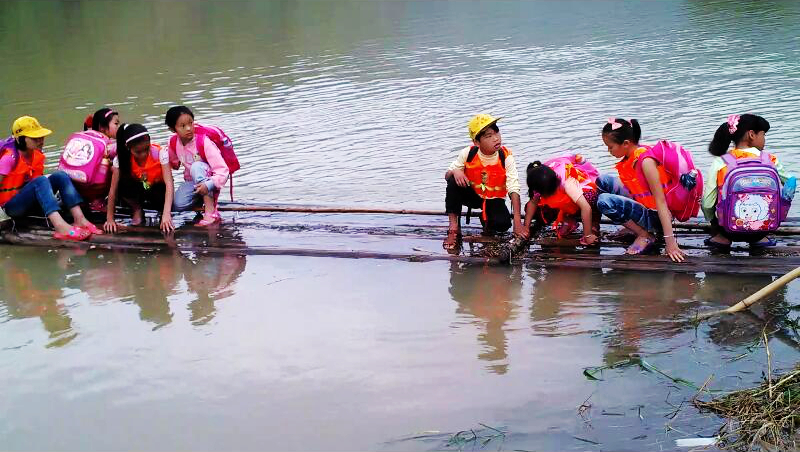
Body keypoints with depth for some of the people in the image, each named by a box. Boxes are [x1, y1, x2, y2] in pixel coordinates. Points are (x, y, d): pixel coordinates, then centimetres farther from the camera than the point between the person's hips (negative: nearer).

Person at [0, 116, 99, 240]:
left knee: (59, 176, -12)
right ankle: (61, 227, -52)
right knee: (40, 181, -32)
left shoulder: (38, 155, 3)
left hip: (33, 202, 7)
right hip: (12, 205, -7)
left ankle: (80, 219, -27)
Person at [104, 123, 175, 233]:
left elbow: (169, 184, -33)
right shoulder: (122, 158, -21)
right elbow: (113, 189, -20)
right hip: (139, 190, 2)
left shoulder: (160, 153, -27)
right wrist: (110, 219, -26)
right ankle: (137, 210, -5)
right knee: (123, 184, -31)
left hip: (157, 189, -2)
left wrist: (166, 214, -45)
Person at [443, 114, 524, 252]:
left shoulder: (506, 157, -21)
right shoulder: (468, 154, -18)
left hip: (494, 199, -1)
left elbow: (514, 189, -23)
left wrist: (517, 222, -31)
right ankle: (454, 228, -20)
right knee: (454, 181, -30)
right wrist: (455, 172, -35)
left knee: (503, 224, -30)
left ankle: (486, 220, 11)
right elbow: (447, 175, -7)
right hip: (473, 195, 1)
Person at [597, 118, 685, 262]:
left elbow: (661, 201, -25)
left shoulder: (645, 160, -22)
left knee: (605, 201, -26)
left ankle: (645, 236, -11)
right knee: (603, 181, 5)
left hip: (655, 217, -9)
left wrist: (670, 241, -29)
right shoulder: (629, 158, 5)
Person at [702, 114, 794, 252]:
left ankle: (721, 237, 17)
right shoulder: (770, 160, -8)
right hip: (761, 229, 1)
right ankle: (759, 239, 23)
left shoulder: (719, 163, -11)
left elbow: (707, 204, -9)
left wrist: (714, 223, 13)